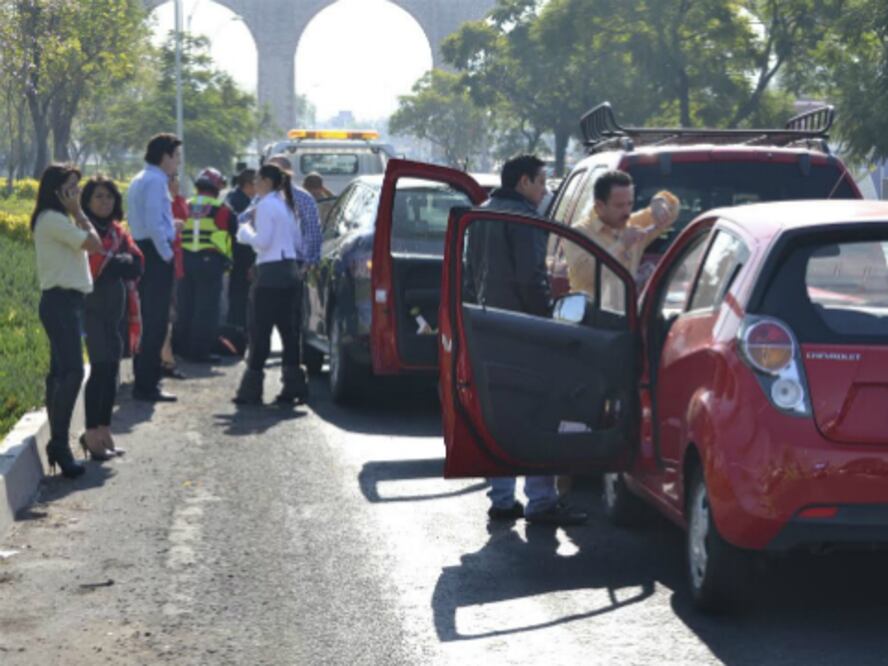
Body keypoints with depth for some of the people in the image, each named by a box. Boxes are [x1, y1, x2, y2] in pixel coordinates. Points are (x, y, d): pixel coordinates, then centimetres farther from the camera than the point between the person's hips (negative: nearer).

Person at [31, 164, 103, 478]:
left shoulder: (57, 220, 18)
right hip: (60, 301, -11)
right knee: (72, 372, -16)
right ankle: (59, 443, -16)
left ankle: (57, 443, 13)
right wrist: (78, 212, -7)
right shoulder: (53, 219, -14)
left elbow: (89, 244, 14)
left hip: (65, 301, 11)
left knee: (61, 372, 11)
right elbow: (94, 243, -15)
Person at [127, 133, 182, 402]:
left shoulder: (140, 180, 18)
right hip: (157, 254, -10)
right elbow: (154, 223, -21)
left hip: (144, 252, 10)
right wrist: (167, 254, -16)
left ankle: (144, 381, 23)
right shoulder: (155, 181, -14)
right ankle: (147, 385, -6)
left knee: (148, 319, 16)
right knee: (156, 322, -7)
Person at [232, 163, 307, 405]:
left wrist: (245, 231, 0)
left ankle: (251, 388, -3)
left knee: (260, 331, -5)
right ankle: (294, 385, 8)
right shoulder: (286, 205, 17)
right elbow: (298, 242, 20)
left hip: (271, 272, -9)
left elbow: (262, 242, -16)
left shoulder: (266, 205, -10)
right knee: (288, 329, 9)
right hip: (290, 271, 9)